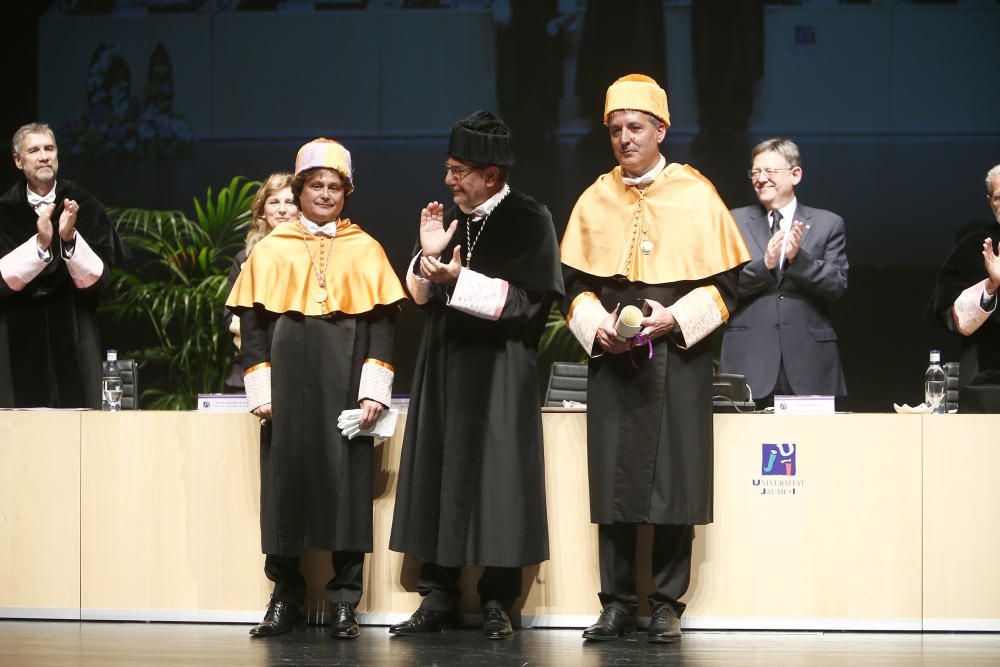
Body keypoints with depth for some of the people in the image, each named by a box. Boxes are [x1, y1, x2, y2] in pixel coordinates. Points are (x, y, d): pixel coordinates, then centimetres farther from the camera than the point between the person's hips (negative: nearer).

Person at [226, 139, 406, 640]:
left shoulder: (365, 250, 8)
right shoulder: (272, 250, 8)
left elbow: (381, 322, 3)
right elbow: (252, 322, 5)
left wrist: (374, 389, -6)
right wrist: (260, 388, -4)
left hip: (344, 383, 0)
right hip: (288, 381, 1)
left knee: (346, 483, -3)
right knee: (287, 481, 1)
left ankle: (344, 602, 2)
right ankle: (286, 595, 10)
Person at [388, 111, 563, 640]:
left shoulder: (528, 220, -6)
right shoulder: (449, 219, 12)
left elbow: (531, 299, -14)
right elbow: (421, 297, 16)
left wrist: (460, 280, -20)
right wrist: (427, 257, -4)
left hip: (498, 374, -6)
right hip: (444, 368, 6)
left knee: (494, 478, -5)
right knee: (439, 478, 4)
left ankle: (497, 601, 1)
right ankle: (438, 596, 8)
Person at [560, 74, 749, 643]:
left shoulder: (696, 195, 0)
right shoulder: (595, 200, 8)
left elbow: (725, 281, 0)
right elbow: (576, 282, 11)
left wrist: (675, 317, -14)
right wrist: (596, 325, -8)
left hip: (678, 355, -2)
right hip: (612, 357, 2)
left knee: (674, 483, -3)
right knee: (615, 484, 1)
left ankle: (668, 604, 4)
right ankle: (619, 603, 8)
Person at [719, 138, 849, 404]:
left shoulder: (828, 224, 10)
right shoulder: (735, 222, 10)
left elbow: (838, 286, 1)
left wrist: (798, 258, -14)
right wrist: (764, 264, -15)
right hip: (749, 362, 0)